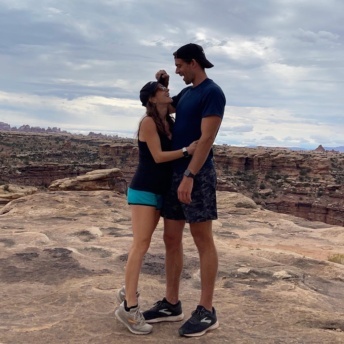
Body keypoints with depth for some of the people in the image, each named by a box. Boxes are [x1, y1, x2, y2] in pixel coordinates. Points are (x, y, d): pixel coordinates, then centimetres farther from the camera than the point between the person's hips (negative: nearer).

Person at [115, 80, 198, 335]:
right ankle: (129, 307, -8)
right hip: (144, 189, -8)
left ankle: (128, 291, 26)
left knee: (143, 243, 13)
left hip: (160, 190, 8)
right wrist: (187, 151, -21)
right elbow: (158, 156, -17)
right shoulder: (148, 122, -11)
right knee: (141, 244, -11)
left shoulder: (170, 122, 12)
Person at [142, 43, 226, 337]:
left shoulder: (213, 93, -9)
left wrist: (190, 176, -25)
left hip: (197, 175, -9)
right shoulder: (186, 93, 17)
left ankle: (206, 311, 5)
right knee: (171, 239, 9)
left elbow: (207, 139, -18)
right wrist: (162, 85, 15)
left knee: (203, 241, -3)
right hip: (174, 174, 9)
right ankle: (171, 304, 18)